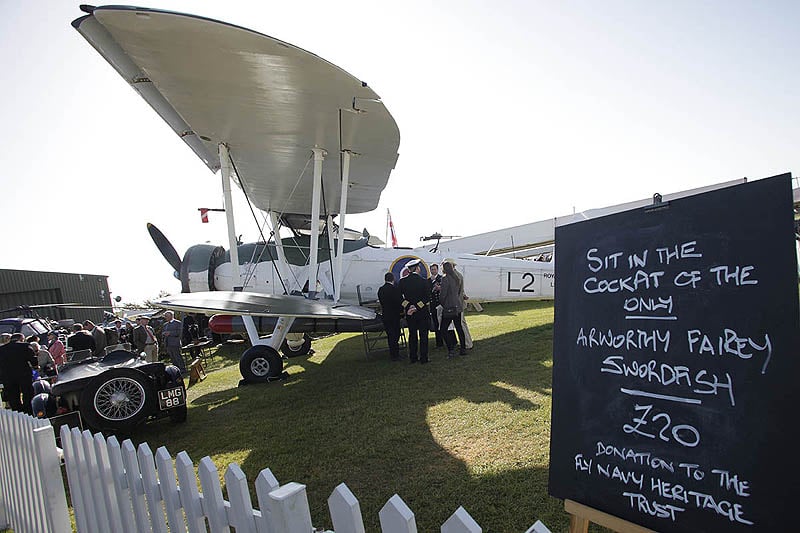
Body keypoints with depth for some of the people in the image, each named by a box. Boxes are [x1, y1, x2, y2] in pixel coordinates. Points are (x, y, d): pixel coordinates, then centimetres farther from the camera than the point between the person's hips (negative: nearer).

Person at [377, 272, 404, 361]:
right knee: (395, 334, 3)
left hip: (385, 315, 6)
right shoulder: (395, 288, -17)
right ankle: (395, 355, 7)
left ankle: (392, 354, 24)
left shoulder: (380, 289, 2)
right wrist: (402, 312, -1)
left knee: (390, 334, 15)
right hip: (394, 315, -6)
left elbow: (381, 302, 9)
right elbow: (400, 301, -15)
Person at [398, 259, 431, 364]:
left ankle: (413, 358, 17)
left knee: (412, 335, 12)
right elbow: (427, 298, -12)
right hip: (423, 313, -3)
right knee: (423, 335, 5)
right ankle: (423, 358, 8)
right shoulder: (423, 281, -10)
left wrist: (408, 307, -6)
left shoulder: (402, 282, -3)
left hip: (409, 313, 3)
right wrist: (417, 307, -12)